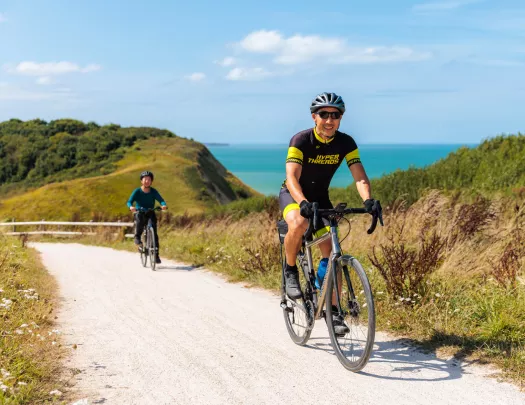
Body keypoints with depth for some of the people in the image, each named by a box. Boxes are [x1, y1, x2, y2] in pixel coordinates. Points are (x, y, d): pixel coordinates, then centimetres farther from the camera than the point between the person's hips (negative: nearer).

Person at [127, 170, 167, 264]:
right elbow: (129, 202, -16)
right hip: (139, 213, -2)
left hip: (150, 214, 2)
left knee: (154, 233, -10)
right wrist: (131, 207, -40)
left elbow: (161, 199, -15)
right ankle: (137, 238, -24)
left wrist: (163, 205, -39)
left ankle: (156, 254, -3)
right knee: (139, 217, -38)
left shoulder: (153, 192, -4)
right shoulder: (137, 191, -8)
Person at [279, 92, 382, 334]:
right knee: (298, 224, -38)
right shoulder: (300, 140, -25)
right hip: (293, 194, -4)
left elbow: (359, 176, -23)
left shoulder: (345, 143, -14)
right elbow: (292, 177, -36)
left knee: (331, 254, -7)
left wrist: (368, 199, -44)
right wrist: (303, 203, -55)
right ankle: (290, 271, -12)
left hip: (320, 197, 4)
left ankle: (333, 312, 5)